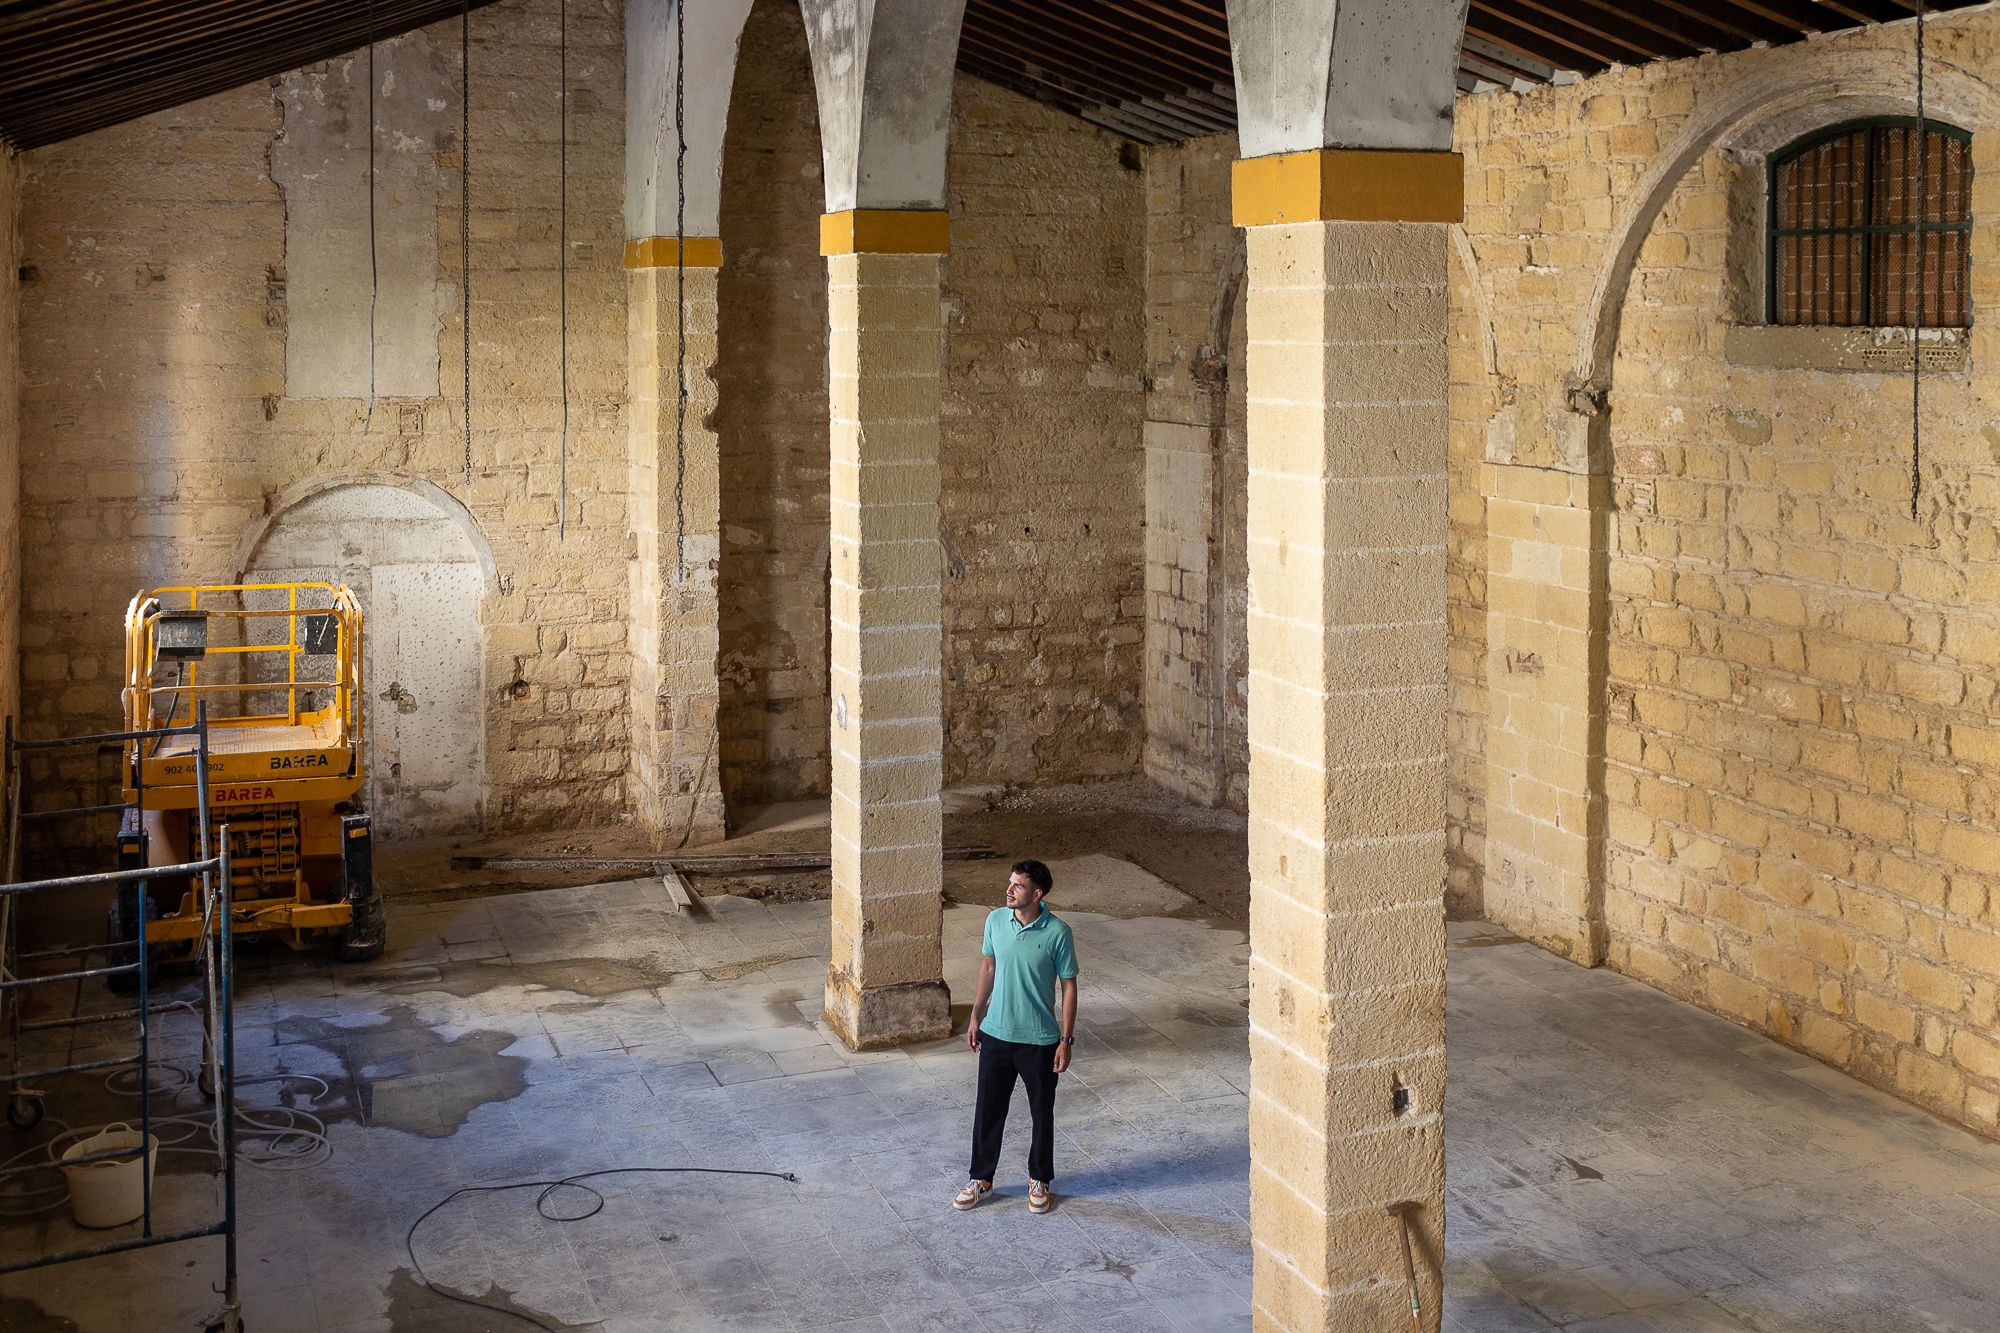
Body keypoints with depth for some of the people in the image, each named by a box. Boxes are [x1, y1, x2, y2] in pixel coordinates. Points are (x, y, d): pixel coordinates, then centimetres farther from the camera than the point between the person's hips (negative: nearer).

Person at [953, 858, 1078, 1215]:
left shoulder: (1057, 932, -17)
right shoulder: (995, 920, -6)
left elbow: (1068, 985, -9)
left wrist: (1067, 1039, -9)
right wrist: (976, 1016, 10)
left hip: (1039, 1039, -3)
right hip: (996, 1034, 3)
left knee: (1042, 1112, 13)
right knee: (988, 1109, 13)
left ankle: (1040, 1179, 33)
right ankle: (981, 1179, 30)